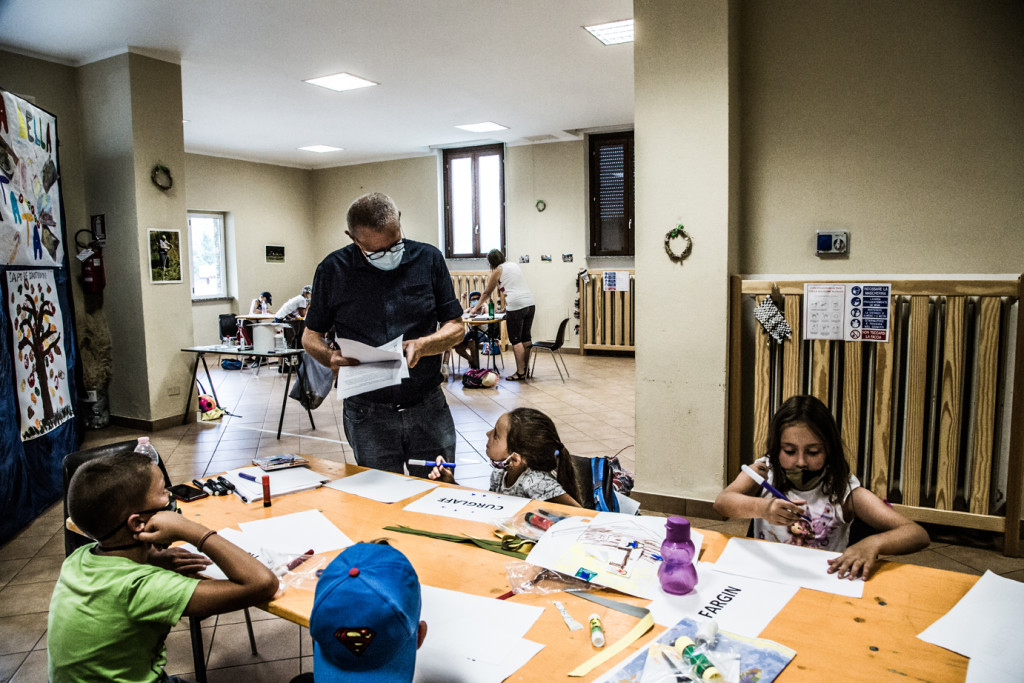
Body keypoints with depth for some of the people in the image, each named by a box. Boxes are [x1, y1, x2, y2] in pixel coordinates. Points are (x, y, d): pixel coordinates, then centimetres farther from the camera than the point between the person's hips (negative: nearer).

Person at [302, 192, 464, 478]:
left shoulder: (428, 259, -1)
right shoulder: (333, 269, -2)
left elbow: (455, 327, 4)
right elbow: (310, 335, 7)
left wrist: (421, 346, -16)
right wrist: (330, 357, -15)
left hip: (428, 409, 1)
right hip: (367, 414, -1)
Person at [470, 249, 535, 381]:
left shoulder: (497, 271, 2)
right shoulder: (515, 265, 21)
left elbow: (487, 292, 10)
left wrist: (477, 307, 22)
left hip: (516, 306, -7)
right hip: (530, 303, 7)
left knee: (516, 340, -2)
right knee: (526, 338, 11)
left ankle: (520, 372, -3)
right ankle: (526, 369, 15)